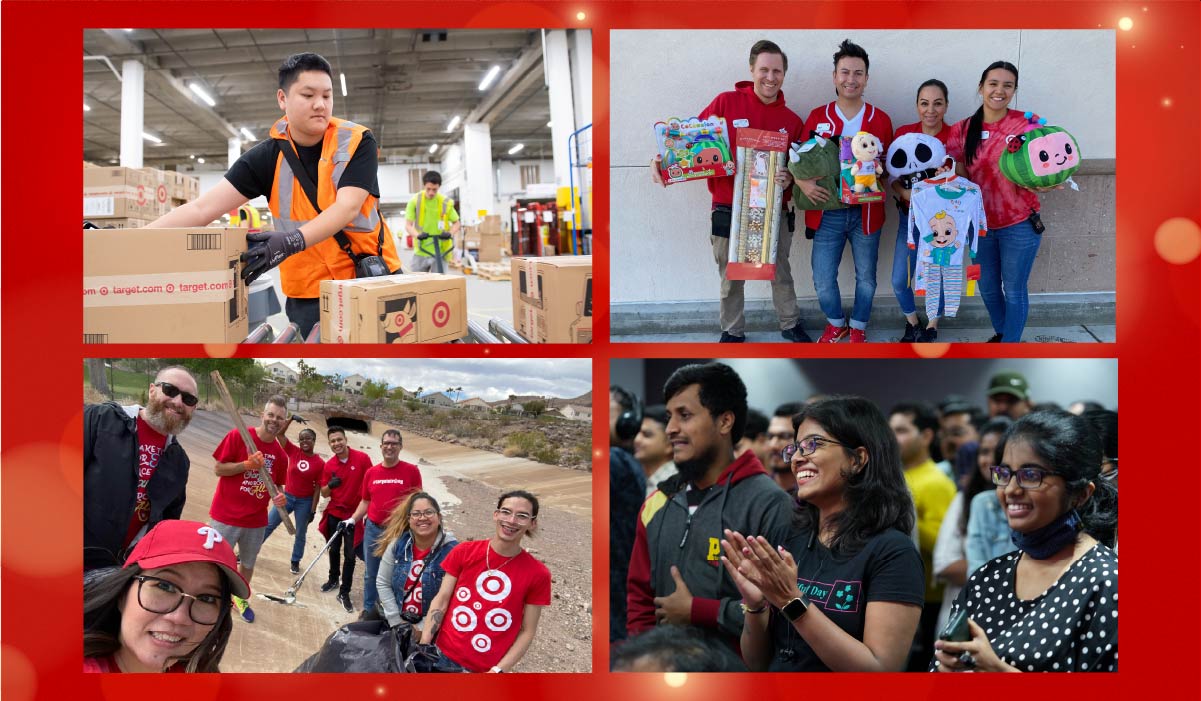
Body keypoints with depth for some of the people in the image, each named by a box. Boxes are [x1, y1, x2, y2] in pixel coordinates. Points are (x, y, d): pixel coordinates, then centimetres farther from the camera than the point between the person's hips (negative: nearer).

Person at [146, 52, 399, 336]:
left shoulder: (357, 142, -7)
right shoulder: (268, 156, -2)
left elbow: (347, 207, -20)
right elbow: (202, 208, -8)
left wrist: (292, 241, -37)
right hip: (308, 295, 1)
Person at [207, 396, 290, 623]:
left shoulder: (280, 454, 0)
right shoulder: (237, 436, -13)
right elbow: (218, 468, -12)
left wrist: (280, 497, -11)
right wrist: (247, 464, -24)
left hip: (256, 520, 5)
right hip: (226, 516, -4)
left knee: (248, 563, 20)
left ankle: (240, 598, 43)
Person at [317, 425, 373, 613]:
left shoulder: (362, 458, -12)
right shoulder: (329, 465, -2)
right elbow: (324, 493, 3)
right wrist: (330, 485, -19)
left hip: (354, 515, -3)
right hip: (334, 513, 3)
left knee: (350, 554, -1)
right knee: (333, 549, 17)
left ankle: (344, 593, 8)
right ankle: (334, 579, 40)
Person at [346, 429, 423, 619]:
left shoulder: (411, 471, -7)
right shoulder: (371, 473, 3)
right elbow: (365, 501, 13)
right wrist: (352, 520, 1)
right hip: (373, 529, 3)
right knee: (371, 573, 14)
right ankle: (369, 609, 28)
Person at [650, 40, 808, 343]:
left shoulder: (791, 120, 3)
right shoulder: (726, 103, -5)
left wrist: (789, 178, -15)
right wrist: (662, 159, -20)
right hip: (728, 211, -2)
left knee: (781, 273, 15)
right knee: (731, 278, 10)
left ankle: (790, 325, 35)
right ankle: (732, 332, 28)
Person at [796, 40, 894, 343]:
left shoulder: (881, 120, 0)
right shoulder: (817, 117, 1)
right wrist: (803, 183, -17)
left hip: (866, 212, 0)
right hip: (827, 212, 0)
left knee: (866, 278, 12)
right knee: (823, 280, 4)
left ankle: (858, 328, 35)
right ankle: (836, 324, 32)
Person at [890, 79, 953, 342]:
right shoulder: (903, 134, -6)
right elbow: (892, 178, -3)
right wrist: (906, 194, -23)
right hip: (910, 217, 2)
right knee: (899, 281, 2)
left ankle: (931, 328, 34)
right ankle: (912, 324, 31)